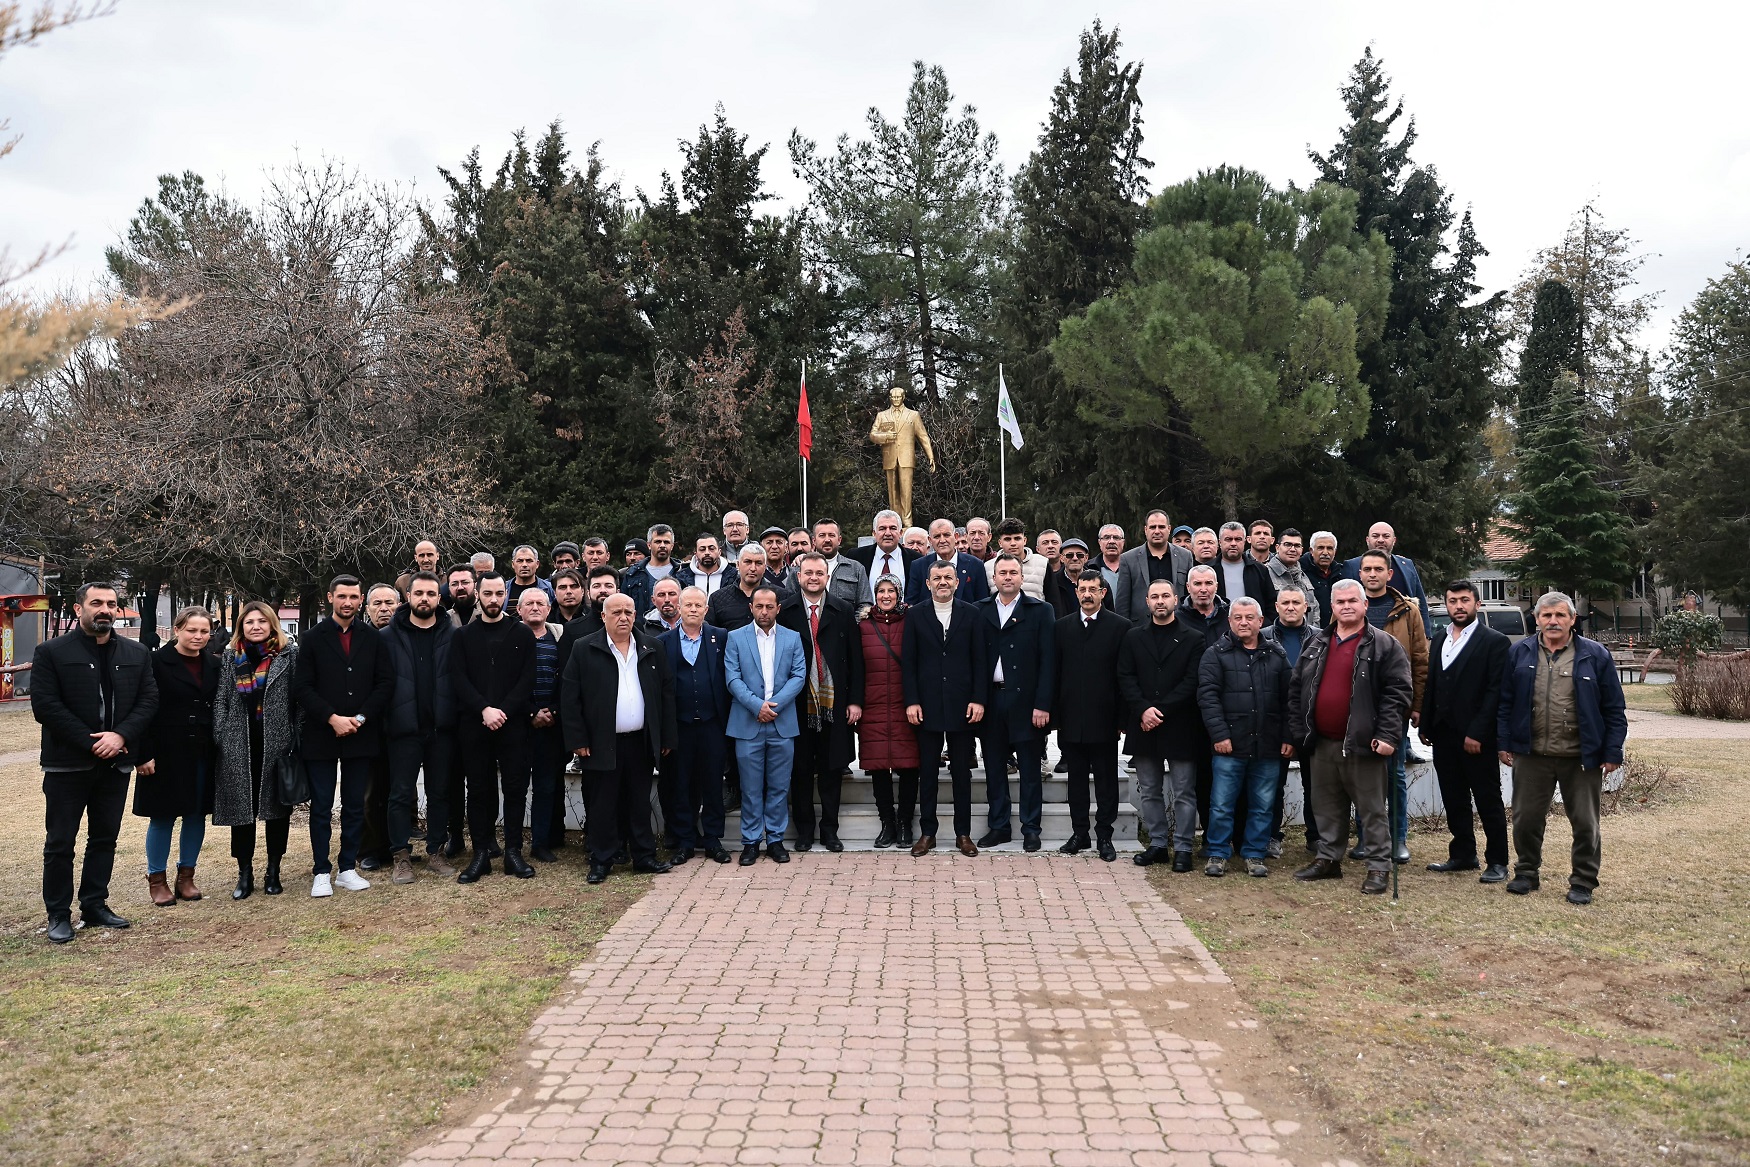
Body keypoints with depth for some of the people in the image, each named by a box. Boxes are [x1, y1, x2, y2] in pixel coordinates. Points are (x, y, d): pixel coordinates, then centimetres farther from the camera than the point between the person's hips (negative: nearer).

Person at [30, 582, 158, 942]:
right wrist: (91, 743, -15)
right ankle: (59, 915, 11)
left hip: (116, 763, 4)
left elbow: (149, 701, 4)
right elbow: (45, 706, -11)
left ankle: (95, 905, 22)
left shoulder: (137, 655, 9)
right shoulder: (51, 652, -3)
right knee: (60, 842, 2)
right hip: (68, 763, -4)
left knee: (105, 838, 11)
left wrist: (121, 735, -14)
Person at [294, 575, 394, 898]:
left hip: (360, 735, 2)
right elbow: (302, 687, -4)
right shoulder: (312, 638, 1)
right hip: (321, 736, -2)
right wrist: (332, 718, -14)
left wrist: (360, 718, -9)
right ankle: (322, 873, 10)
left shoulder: (372, 638, 6)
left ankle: (347, 869, 17)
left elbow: (385, 682, 2)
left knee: (355, 806, 8)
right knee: (321, 807, 3)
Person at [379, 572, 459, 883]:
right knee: (402, 794, 4)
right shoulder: (389, 636, 1)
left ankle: (435, 852, 20)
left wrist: (455, 718, -6)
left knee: (440, 793, 10)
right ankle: (401, 856, 13)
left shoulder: (452, 636, 4)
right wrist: (386, 718, -10)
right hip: (404, 728, -1)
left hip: (441, 728, 1)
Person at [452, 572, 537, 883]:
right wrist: (484, 709, -14)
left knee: (515, 787, 1)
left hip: (513, 723, -1)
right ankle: (481, 854, 10)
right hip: (473, 725, 1)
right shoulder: (464, 636, 9)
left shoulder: (522, 633, 6)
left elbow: (527, 679, 0)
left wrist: (504, 711, -12)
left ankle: (513, 852, 8)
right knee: (478, 789, 4)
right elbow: (459, 679, 0)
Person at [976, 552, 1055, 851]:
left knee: (1030, 768, 5)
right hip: (990, 700, 3)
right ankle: (998, 826, 20)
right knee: (993, 767, 9)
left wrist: (1042, 704, -11)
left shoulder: (1040, 611, 1)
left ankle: (1030, 829, 14)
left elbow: (1048, 660, -4)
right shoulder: (980, 611, 8)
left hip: (1025, 700, -3)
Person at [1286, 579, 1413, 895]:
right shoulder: (1315, 645, 12)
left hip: (1362, 745, -5)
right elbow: (1296, 689, 13)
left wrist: (1388, 735, -18)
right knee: (1327, 807, 15)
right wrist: (1298, 732, 6)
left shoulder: (1384, 646, -4)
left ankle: (1378, 866, 10)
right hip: (1322, 744, 5)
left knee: (1372, 810, 2)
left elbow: (1398, 692, -10)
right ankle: (1328, 859, 27)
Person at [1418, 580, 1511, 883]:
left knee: (1488, 800, 2)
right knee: (1454, 799, 12)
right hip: (1444, 734, 6)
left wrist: (1477, 733, -17)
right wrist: (1426, 727, 10)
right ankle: (1463, 855, 23)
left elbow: (1496, 691, -12)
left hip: (1476, 737, -6)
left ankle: (1497, 862, 10)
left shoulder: (1494, 641, -6)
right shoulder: (1439, 640, 14)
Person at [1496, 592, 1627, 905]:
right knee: (1527, 819, 8)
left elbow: (1613, 709, 1)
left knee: (1585, 824, 6)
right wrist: (1504, 742, 1)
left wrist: (1612, 752, -4)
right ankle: (1526, 873, 26)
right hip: (1531, 755, 1)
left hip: (1581, 758, -1)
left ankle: (1583, 882, 20)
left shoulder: (1595, 656, 0)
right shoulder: (1519, 653, 4)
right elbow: (1505, 701, 7)